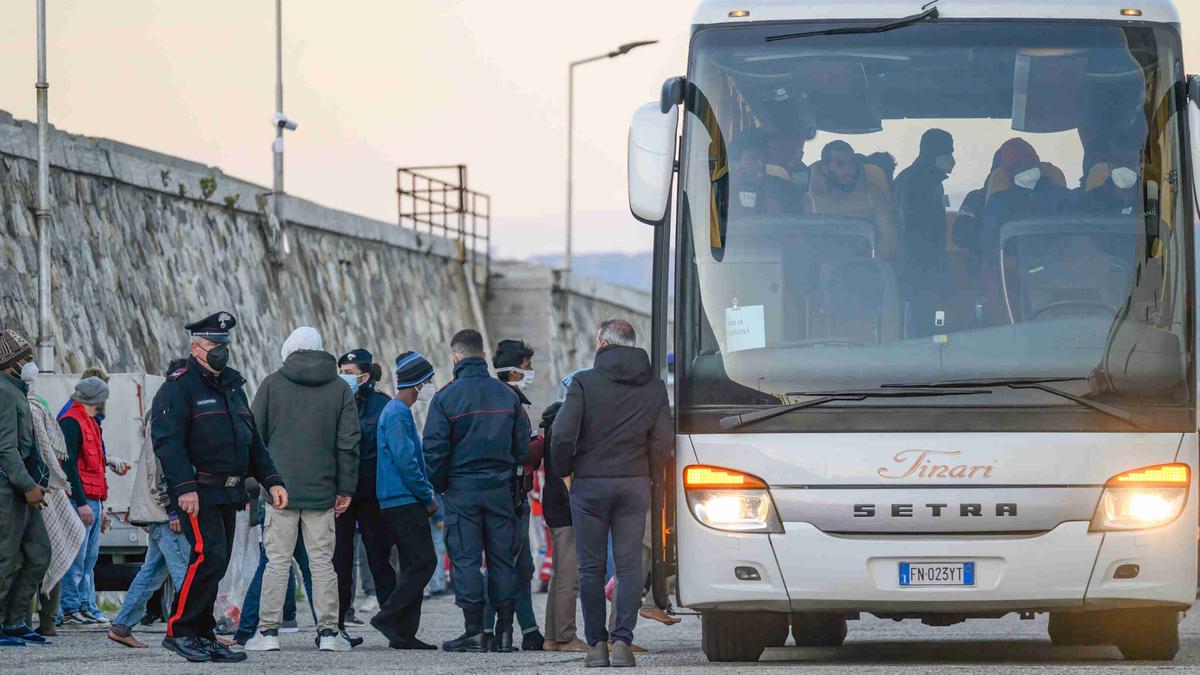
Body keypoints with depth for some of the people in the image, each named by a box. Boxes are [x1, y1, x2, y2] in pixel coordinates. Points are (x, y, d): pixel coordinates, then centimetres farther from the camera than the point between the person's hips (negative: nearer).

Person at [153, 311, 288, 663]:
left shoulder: (232, 386, 19)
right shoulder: (179, 387, -7)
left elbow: (252, 440, 25)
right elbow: (167, 440, -17)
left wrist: (271, 481, 15)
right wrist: (185, 487, -26)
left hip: (229, 494, 8)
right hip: (197, 492, -8)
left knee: (216, 563, 8)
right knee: (208, 556, -17)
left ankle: (203, 636, 14)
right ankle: (179, 631, -11)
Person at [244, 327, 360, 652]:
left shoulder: (272, 384, 2)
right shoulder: (340, 389, 5)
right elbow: (349, 443, 3)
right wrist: (346, 488, 7)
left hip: (280, 489, -1)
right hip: (322, 491, 1)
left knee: (277, 561, 1)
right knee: (322, 562, 4)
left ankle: (268, 630, -2)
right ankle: (328, 632, 3)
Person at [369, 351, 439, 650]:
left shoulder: (398, 411, 19)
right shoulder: (397, 413, -13)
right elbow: (405, 462, -19)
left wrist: (425, 495, 15)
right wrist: (428, 498, -12)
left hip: (400, 502, 10)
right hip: (404, 501, -10)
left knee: (414, 565, 9)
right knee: (424, 562, -12)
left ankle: (404, 633, 8)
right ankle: (388, 617, -13)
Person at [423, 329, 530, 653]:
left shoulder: (446, 397, -7)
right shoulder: (507, 395, 5)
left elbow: (434, 450, -8)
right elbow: (522, 445, 8)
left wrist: (440, 486, 5)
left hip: (462, 489, -3)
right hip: (500, 489, 3)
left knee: (466, 559, -1)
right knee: (502, 558, 8)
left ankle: (474, 632, -5)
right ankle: (505, 631, 8)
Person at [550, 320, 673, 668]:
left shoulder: (584, 382, -7)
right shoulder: (654, 387, 3)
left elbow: (562, 435, -13)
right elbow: (662, 442, 0)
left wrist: (564, 472, 4)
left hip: (590, 483, -2)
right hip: (635, 484, 2)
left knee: (591, 567, 5)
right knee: (629, 566, 3)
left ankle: (596, 643, 4)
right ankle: (623, 641, -7)